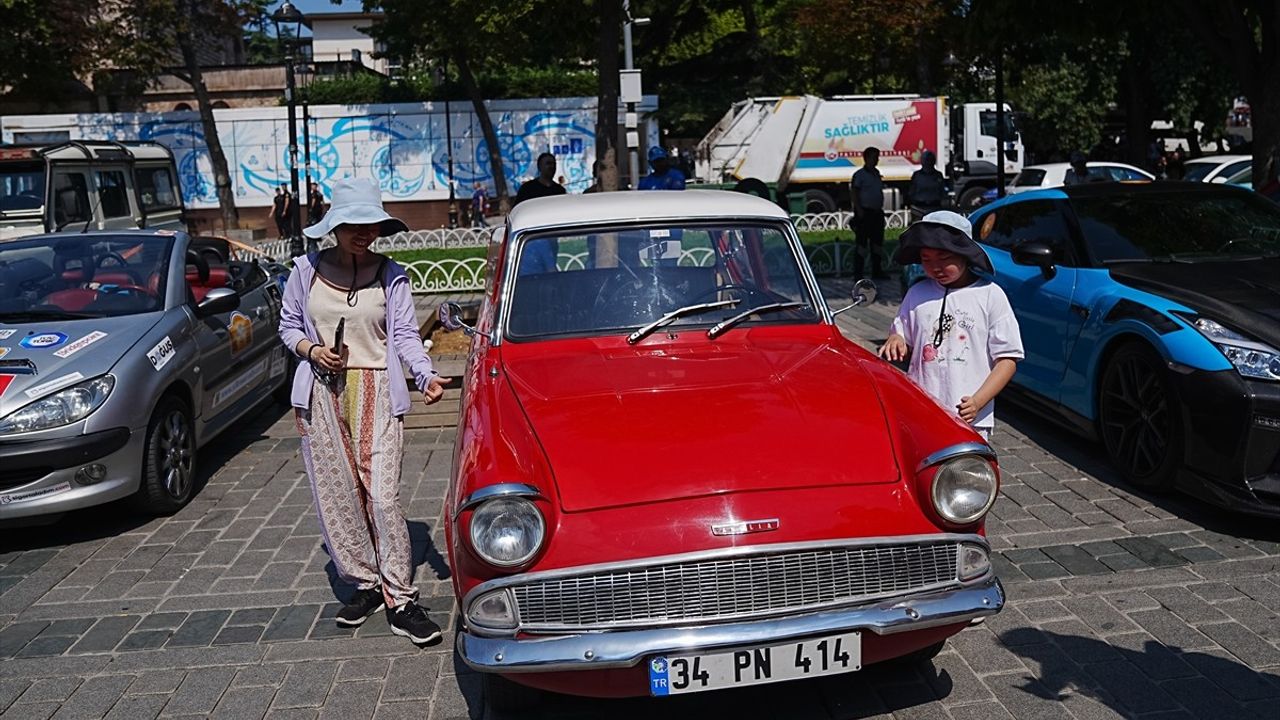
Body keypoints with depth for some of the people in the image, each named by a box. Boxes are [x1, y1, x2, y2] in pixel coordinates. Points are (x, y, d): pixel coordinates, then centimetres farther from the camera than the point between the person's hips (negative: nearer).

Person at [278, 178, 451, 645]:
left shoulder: (390, 274, 0)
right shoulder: (307, 271, 3)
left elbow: (406, 335, -3)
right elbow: (288, 326, 12)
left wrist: (426, 376, -21)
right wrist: (312, 350, -10)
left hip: (377, 395, -2)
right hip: (322, 395, 2)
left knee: (383, 497, -9)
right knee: (337, 497, 6)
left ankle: (400, 600, -1)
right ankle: (365, 584, 22)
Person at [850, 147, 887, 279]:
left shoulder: (876, 173, 16)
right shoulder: (859, 174, -8)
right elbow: (853, 192, -12)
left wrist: (880, 209, 16)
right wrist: (859, 210, -20)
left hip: (877, 212, 8)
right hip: (864, 212, -8)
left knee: (877, 241, 11)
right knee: (862, 242, -7)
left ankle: (877, 271, 20)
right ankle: (858, 272, -4)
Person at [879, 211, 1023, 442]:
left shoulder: (990, 295, -1)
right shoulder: (917, 294, 8)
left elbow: (1007, 359, -2)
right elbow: (903, 346, 16)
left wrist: (977, 402, -14)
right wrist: (895, 342, -9)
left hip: (970, 419, -3)